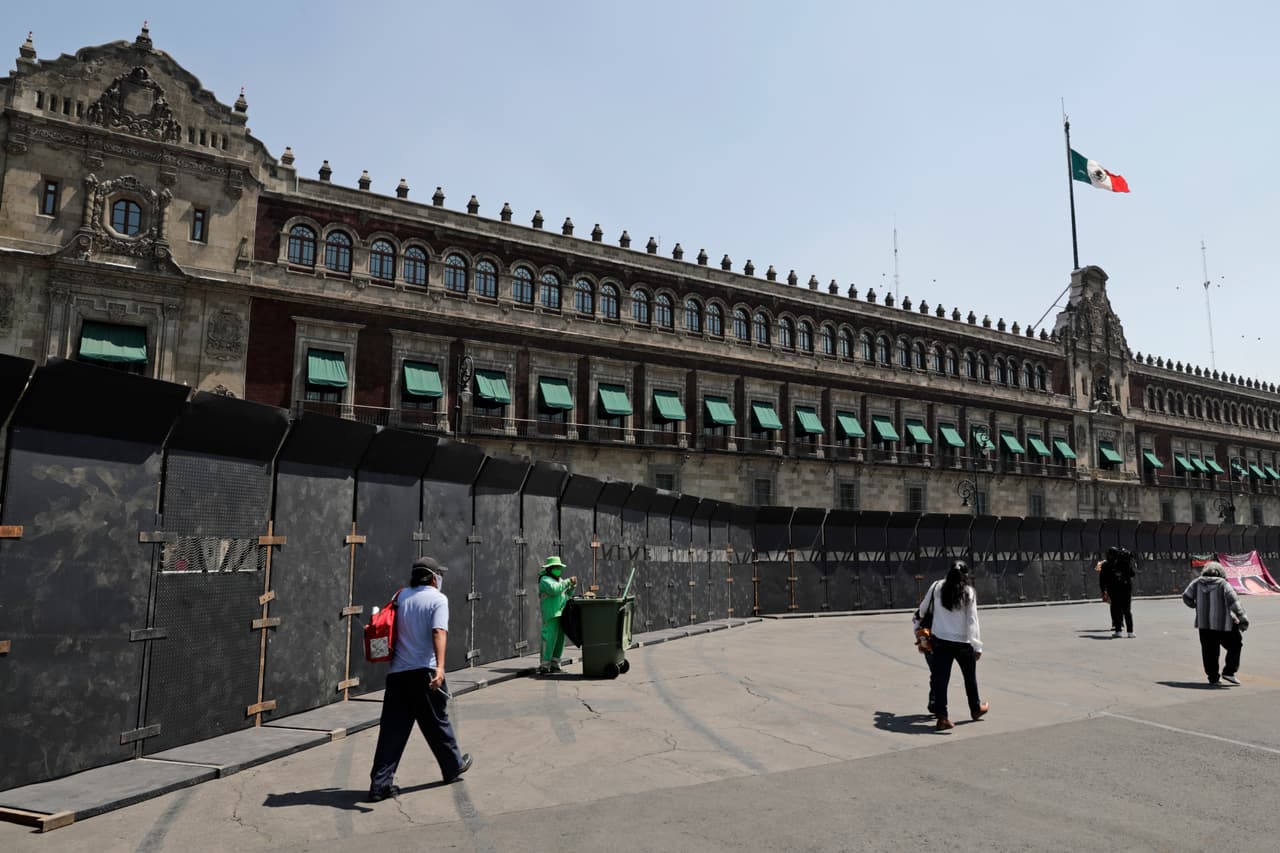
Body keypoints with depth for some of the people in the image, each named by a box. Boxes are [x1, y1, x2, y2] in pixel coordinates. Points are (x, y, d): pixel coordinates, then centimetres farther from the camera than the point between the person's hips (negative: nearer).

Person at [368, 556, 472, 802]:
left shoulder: (401, 596, 9)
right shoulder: (438, 599, -6)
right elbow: (439, 632, -21)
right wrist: (440, 667, -31)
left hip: (397, 672, 4)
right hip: (424, 671, -4)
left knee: (392, 729, 6)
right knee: (437, 722, 12)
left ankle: (380, 784, 3)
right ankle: (453, 766, 30)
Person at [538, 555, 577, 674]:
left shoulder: (559, 580, 22)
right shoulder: (545, 580, -6)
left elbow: (567, 594, 26)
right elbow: (554, 589, -23)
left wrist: (572, 586, 7)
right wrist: (567, 582, -18)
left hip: (561, 614, 9)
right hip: (551, 615, -9)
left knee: (560, 640, 10)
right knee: (549, 639, -11)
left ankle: (554, 665, 17)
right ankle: (544, 666, -7)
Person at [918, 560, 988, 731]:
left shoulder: (937, 588, -4)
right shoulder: (968, 592, -9)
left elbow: (923, 608, 9)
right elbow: (972, 621, -10)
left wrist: (917, 613, 32)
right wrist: (977, 646, -4)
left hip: (941, 641, 1)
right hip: (963, 641, -1)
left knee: (940, 678, 3)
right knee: (970, 677, 21)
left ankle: (942, 717, -1)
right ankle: (976, 708, 41)